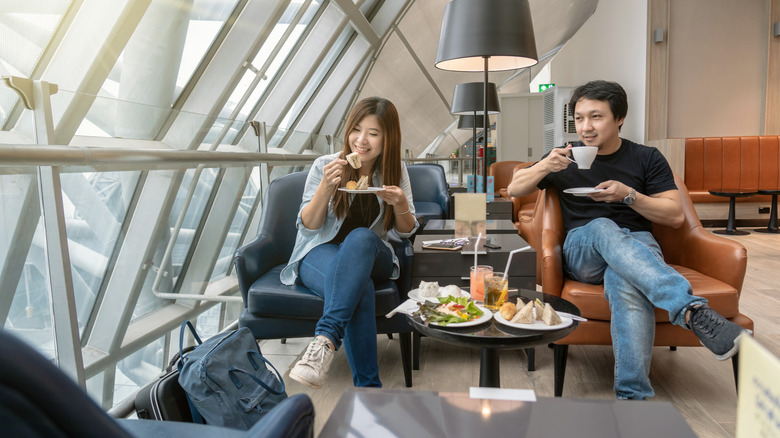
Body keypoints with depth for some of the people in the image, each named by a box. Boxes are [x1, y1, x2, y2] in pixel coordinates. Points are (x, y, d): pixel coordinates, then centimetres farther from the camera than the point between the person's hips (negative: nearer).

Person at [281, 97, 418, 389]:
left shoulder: (395, 170, 5)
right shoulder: (325, 165, -2)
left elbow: (405, 232, 6)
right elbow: (308, 226, -5)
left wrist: (401, 205, -17)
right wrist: (326, 186, -22)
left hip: (371, 256, 2)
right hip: (321, 253, -1)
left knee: (361, 237, -37)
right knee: (359, 286, -38)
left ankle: (325, 340, -47)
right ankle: (368, 387, -35)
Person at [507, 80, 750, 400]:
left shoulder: (647, 159, 11)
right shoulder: (567, 157, 15)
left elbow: (676, 216, 6)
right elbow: (514, 190, 14)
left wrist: (628, 195, -10)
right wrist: (544, 167, -6)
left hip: (637, 245, 0)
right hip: (582, 251, 1)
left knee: (623, 282, -40)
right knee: (603, 227, -38)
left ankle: (632, 395, -43)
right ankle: (691, 309, -52)